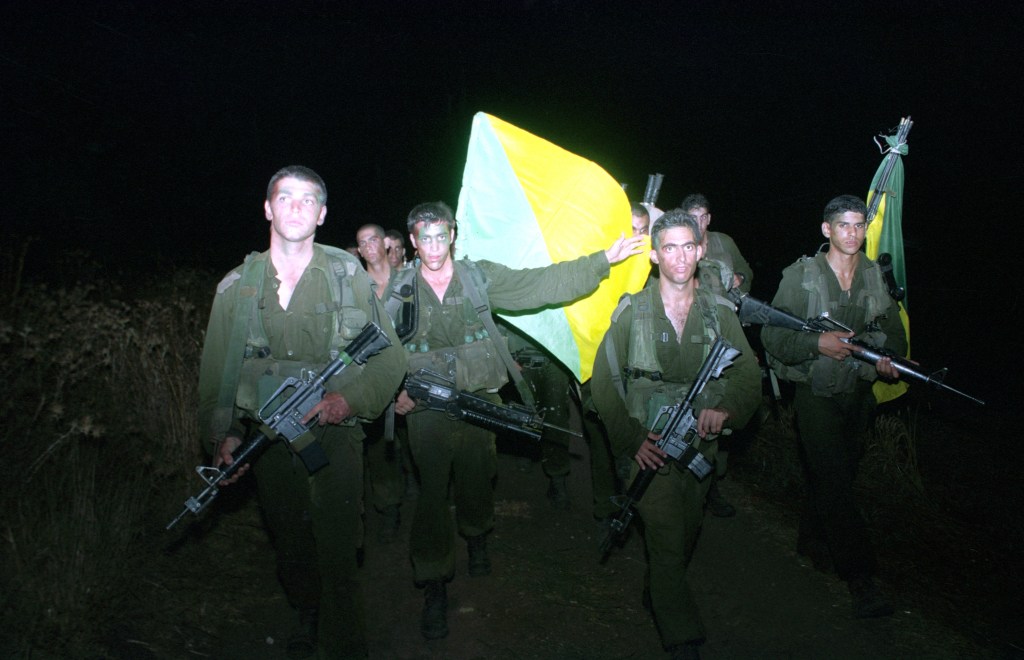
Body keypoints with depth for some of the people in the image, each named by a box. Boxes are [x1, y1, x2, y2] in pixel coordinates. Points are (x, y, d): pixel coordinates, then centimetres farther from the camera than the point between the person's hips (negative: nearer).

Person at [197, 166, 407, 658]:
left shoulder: (349, 276, -3)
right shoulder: (237, 286, 3)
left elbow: (389, 358, -2)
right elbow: (216, 369, 11)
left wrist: (349, 400, -18)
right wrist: (223, 434, 4)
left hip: (334, 437, -2)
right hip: (269, 441, 3)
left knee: (336, 553, -2)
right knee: (290, 547, 19)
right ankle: (307, 618, 47)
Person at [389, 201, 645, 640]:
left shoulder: (480, 276, 0)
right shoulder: (399, 291, 0)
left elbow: (541, 283, -3)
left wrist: (604, 259, -7)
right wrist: (395, 391, -13)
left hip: (480, 401, 2)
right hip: (426, 407, -1)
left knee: (477, 478, 17)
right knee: (433, 490, -2)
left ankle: (476, 538, 49)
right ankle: (434, 587, 11)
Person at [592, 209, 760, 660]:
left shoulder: (719, 313, 2)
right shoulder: (632, 311, -5)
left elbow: (749, 377, 3)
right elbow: (603, 381, -4)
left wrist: (726, 408, -19)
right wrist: (631, 440, -11)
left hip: (700, 447, 4)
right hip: (649, 449, -3)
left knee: (686, 536, 18)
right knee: (667, 543, -7)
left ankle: (658, 594, 46)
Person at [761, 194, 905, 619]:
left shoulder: (877, 276, 5)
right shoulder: (801, 276, -7)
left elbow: (894, 333, 12)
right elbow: (771, 335, -9)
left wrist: (890, 359, -10)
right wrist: (818, 344, -24)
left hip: (858, 392, 5)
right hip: (816, 392, -4)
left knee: (839, 475, 15)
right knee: (834, 481, -7)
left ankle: (812, 541, 38)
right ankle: (860, 577, 2)